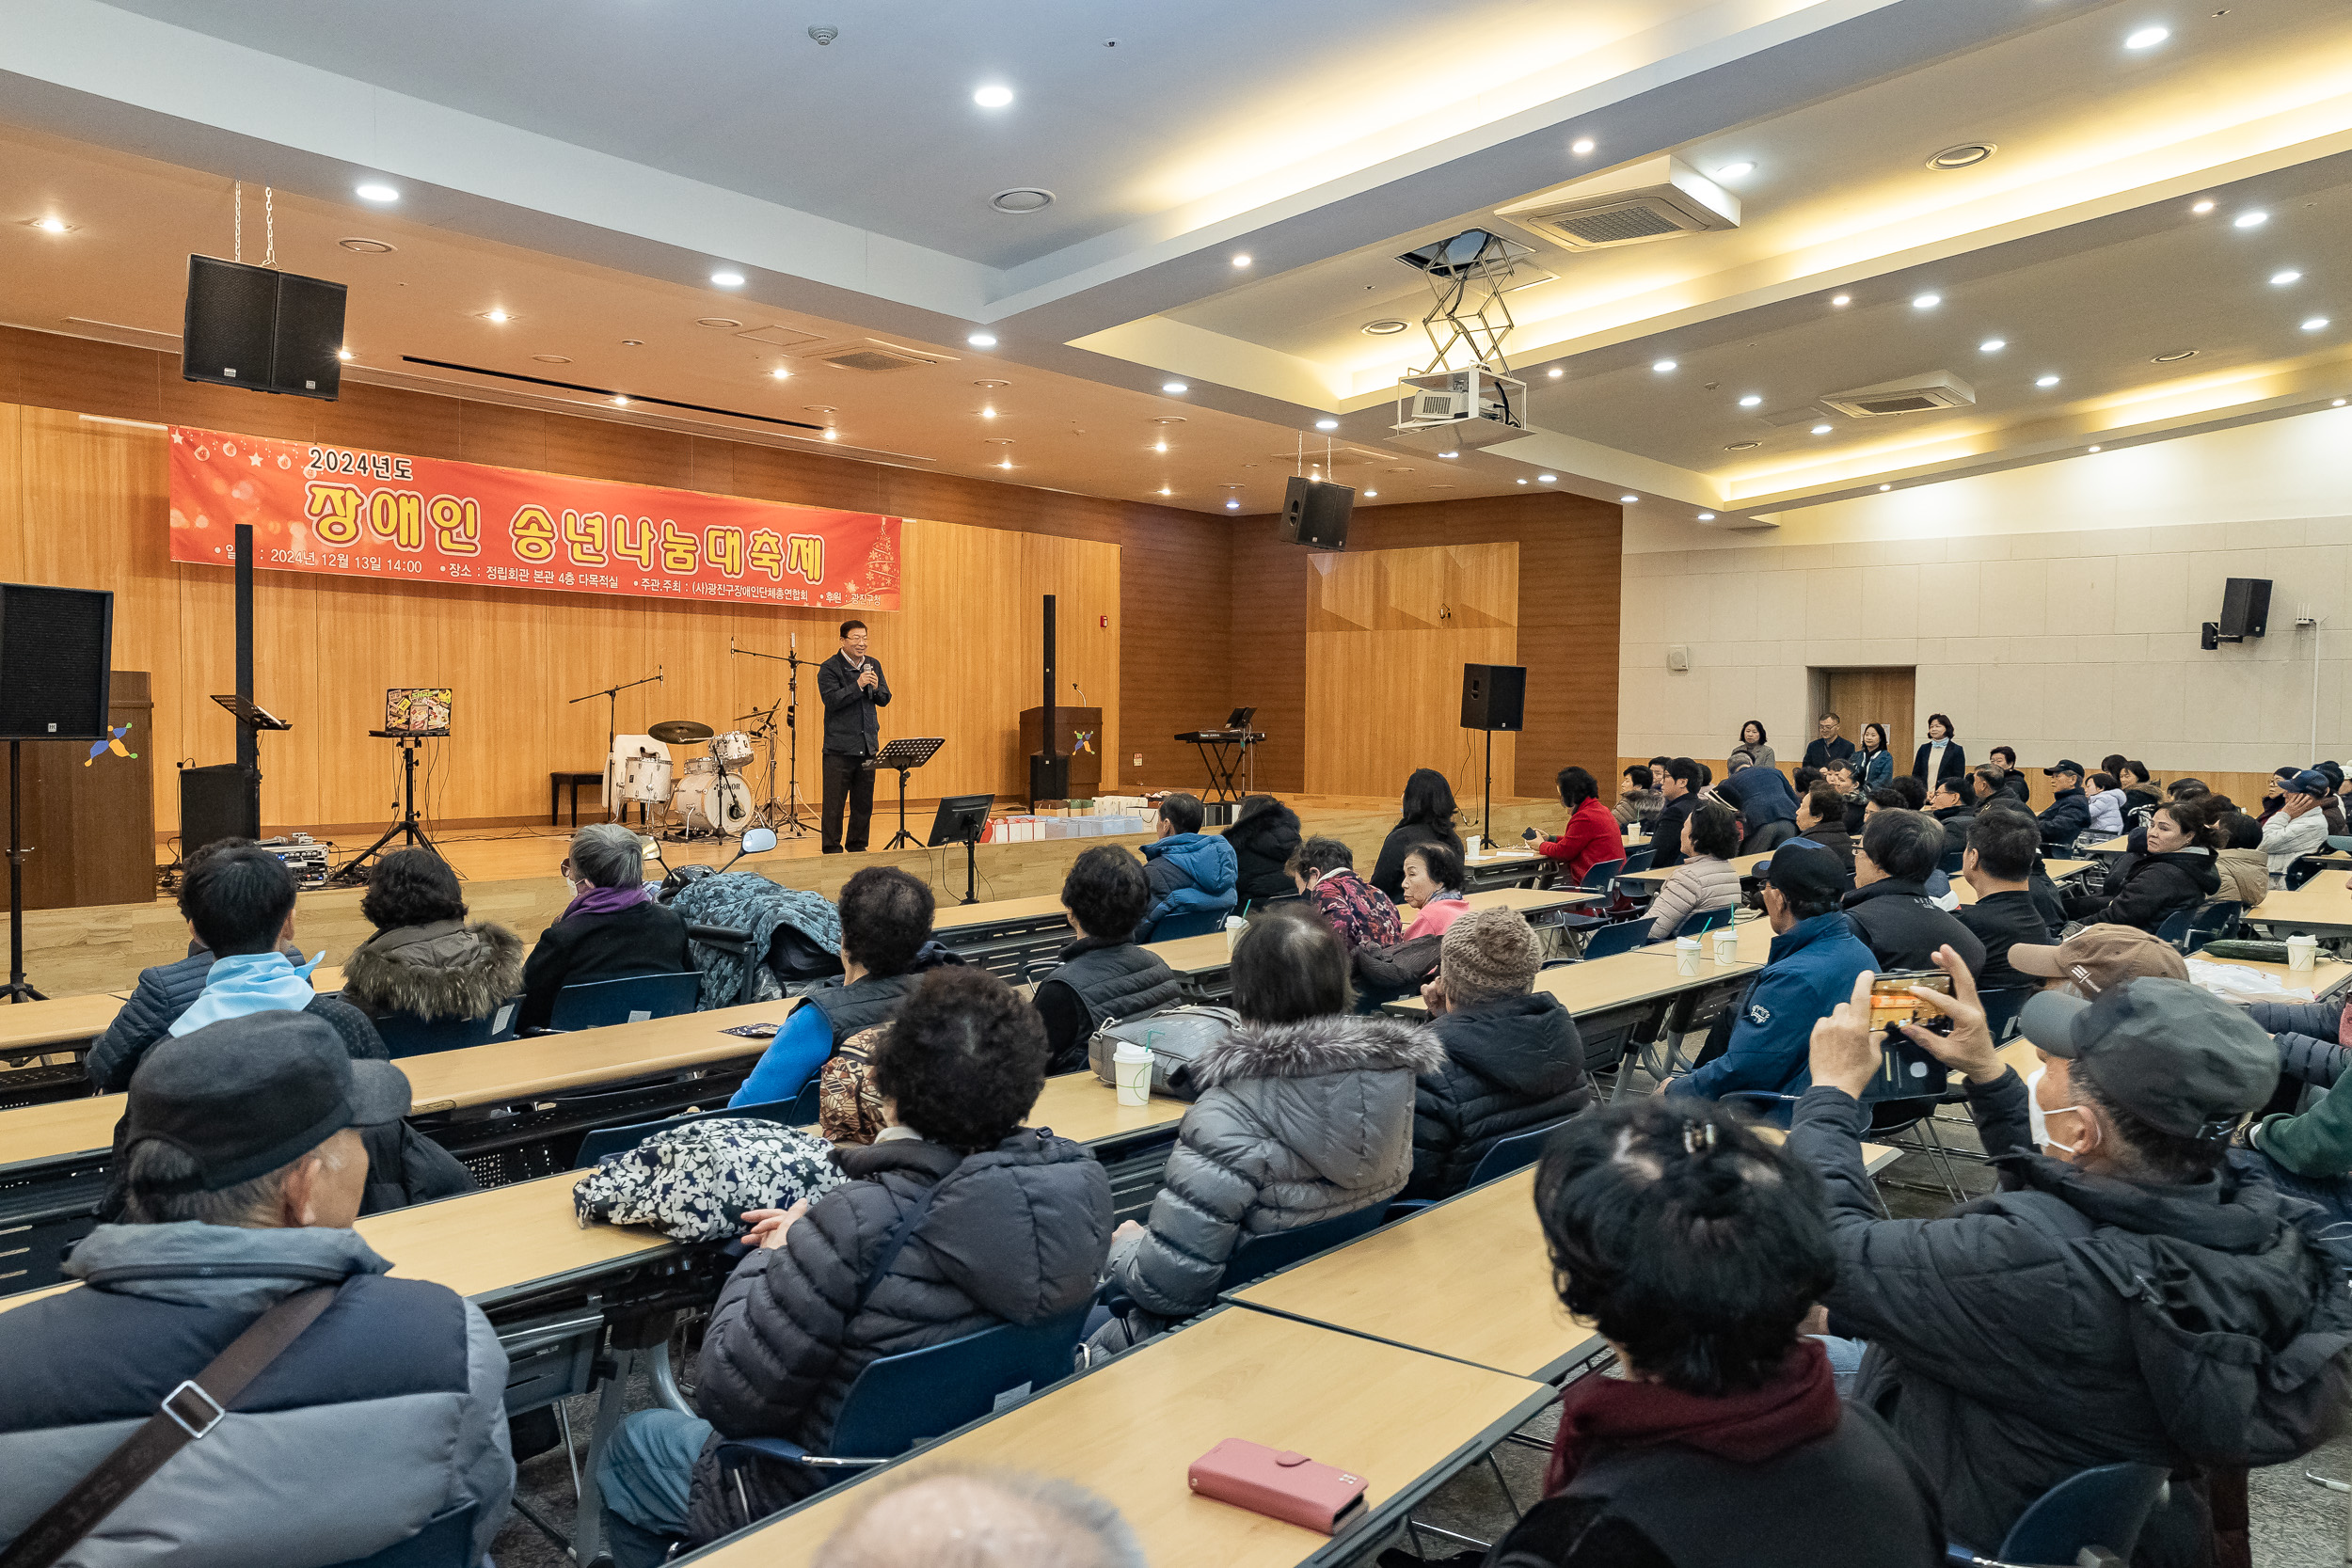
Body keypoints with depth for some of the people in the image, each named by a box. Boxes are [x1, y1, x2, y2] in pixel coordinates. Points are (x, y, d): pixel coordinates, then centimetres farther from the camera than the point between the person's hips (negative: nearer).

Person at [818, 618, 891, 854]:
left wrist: (876, 688, -9)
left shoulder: (873, 665, 12)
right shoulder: (829, 668, -4)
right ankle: (832, 848, 5)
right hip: (839, 746, -5)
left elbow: (885, 700, 11)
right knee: (834, 801, -3)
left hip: (867, 745, 5)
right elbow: (831, 700, -16)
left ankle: (857, 845, 20)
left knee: (863, 802, 9)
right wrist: (858, 685, -22)